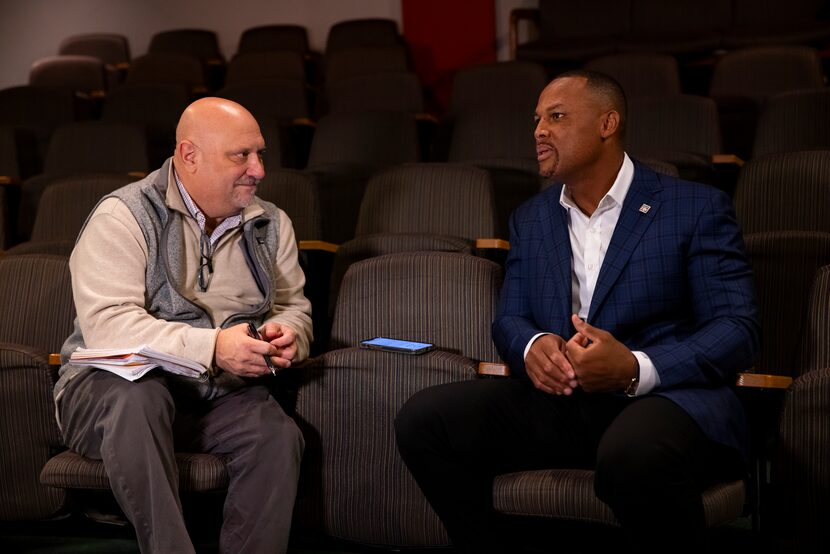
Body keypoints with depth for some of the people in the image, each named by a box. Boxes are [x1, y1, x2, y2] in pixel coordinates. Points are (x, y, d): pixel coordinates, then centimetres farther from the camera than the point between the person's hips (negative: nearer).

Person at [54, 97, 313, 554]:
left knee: (279, 434, -27)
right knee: (138, 397, -38)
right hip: (114, 382, -4)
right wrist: (212, 347, -29)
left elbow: (294, 307, 19)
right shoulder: (123, 218, -8)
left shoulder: (271, 225, 12)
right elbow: (106, 326, -20)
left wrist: (286, 333, -8)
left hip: (219, 396, 4)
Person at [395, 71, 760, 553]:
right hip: (559, 399, 5)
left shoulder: (697, 208, 3)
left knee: (633, 455, -41)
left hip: (664, 392, -5)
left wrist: (636, 369, -21)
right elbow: (510, 319, 19)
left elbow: (738, 328, -4)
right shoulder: (530, 220, 20)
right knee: (423, 420, -17)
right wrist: (531, 347, -9)